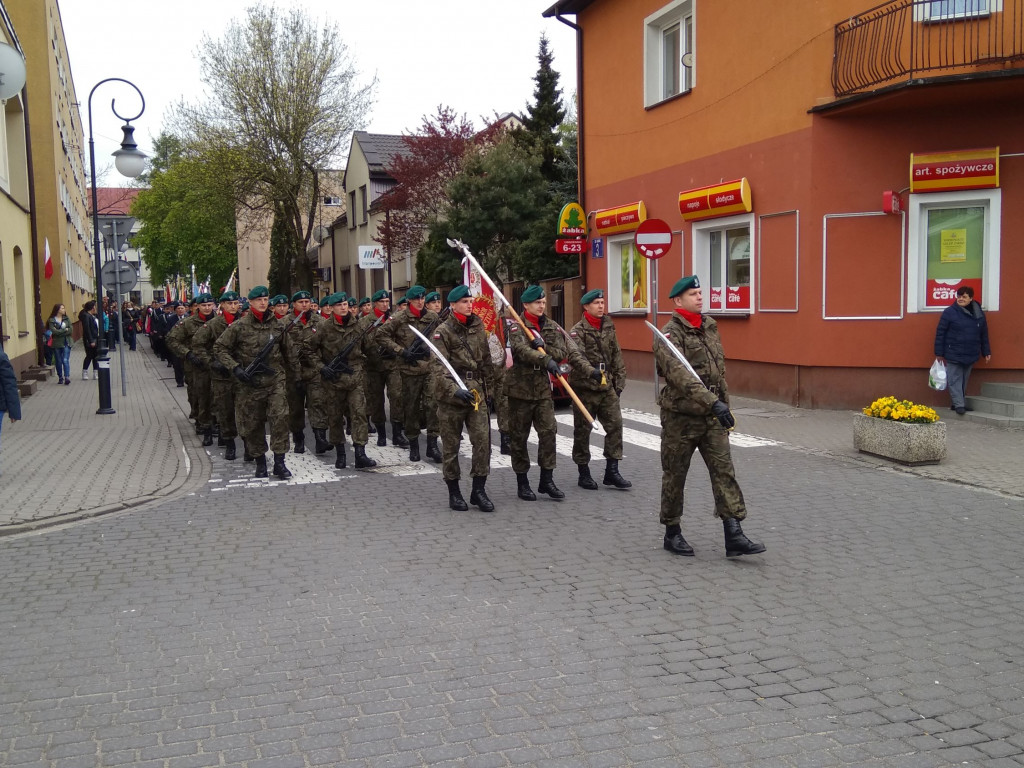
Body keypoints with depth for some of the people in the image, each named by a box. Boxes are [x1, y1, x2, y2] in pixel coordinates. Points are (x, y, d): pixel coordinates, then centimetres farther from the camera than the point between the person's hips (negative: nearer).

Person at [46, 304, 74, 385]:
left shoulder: (66, 319, 7)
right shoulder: (51, 320, -1)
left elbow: (71, 330, -3)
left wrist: (60, 332, -11)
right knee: (58, 361, 7)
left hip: (66, 343, 1)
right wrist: (65, 330, -7)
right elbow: (54, 331, -13)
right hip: (56, 344, -1)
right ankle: (60, 378, 16)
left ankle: (67, 377, -16)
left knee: (65, 360, -10)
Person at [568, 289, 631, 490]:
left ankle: (612, 472, 8)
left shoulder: (608, 327, 10)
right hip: (585, 387, -5)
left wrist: (619, 381, 9)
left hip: (607, 386, 5)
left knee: (615, 424, 0)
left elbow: (616, 356, 14)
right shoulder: (578, 331, -8)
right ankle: (584, 473, 15)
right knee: (583, 430, 4)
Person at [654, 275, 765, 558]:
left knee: (724, 471, -2)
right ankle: (672, 533, 21)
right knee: (675, 476, 7)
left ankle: (733, 536, -2)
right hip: (680, 417, -6)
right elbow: (681, 375, -28)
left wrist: (725, 404, 17)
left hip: (713, 417, 6)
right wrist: (714, 402, -38)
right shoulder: (669, 335, -13)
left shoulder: (710, 328, 10)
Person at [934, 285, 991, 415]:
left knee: (964, 380, 12)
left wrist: (986, 352, 14)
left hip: (971, 356, 4)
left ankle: (961, 403, 20)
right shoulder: (949, 312, -6)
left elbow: (984, 335, 16)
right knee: (954, 380, -5)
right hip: (953, 355, -4)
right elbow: (940, 333, -5)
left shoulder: (979, 314, 8)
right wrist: (939, 353, -8)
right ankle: (959, 404, -1)